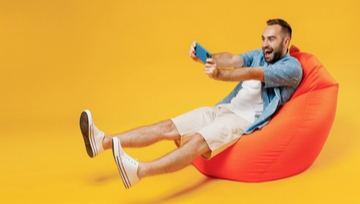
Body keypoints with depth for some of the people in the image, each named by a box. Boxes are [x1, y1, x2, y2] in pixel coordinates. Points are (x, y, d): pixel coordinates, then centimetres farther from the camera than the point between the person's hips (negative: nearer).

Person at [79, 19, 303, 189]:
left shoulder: (292, 67, -4)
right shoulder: (258, 55, 18)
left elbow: (254, 74, -22)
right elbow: (232, 59, -3)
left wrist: (219, 74, -38)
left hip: (245, 120, -7)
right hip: (223, 109, 7)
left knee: (198, 141, -33)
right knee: (168, 127, -8)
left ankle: (137, 171, -54)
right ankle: (103, 142, -15)